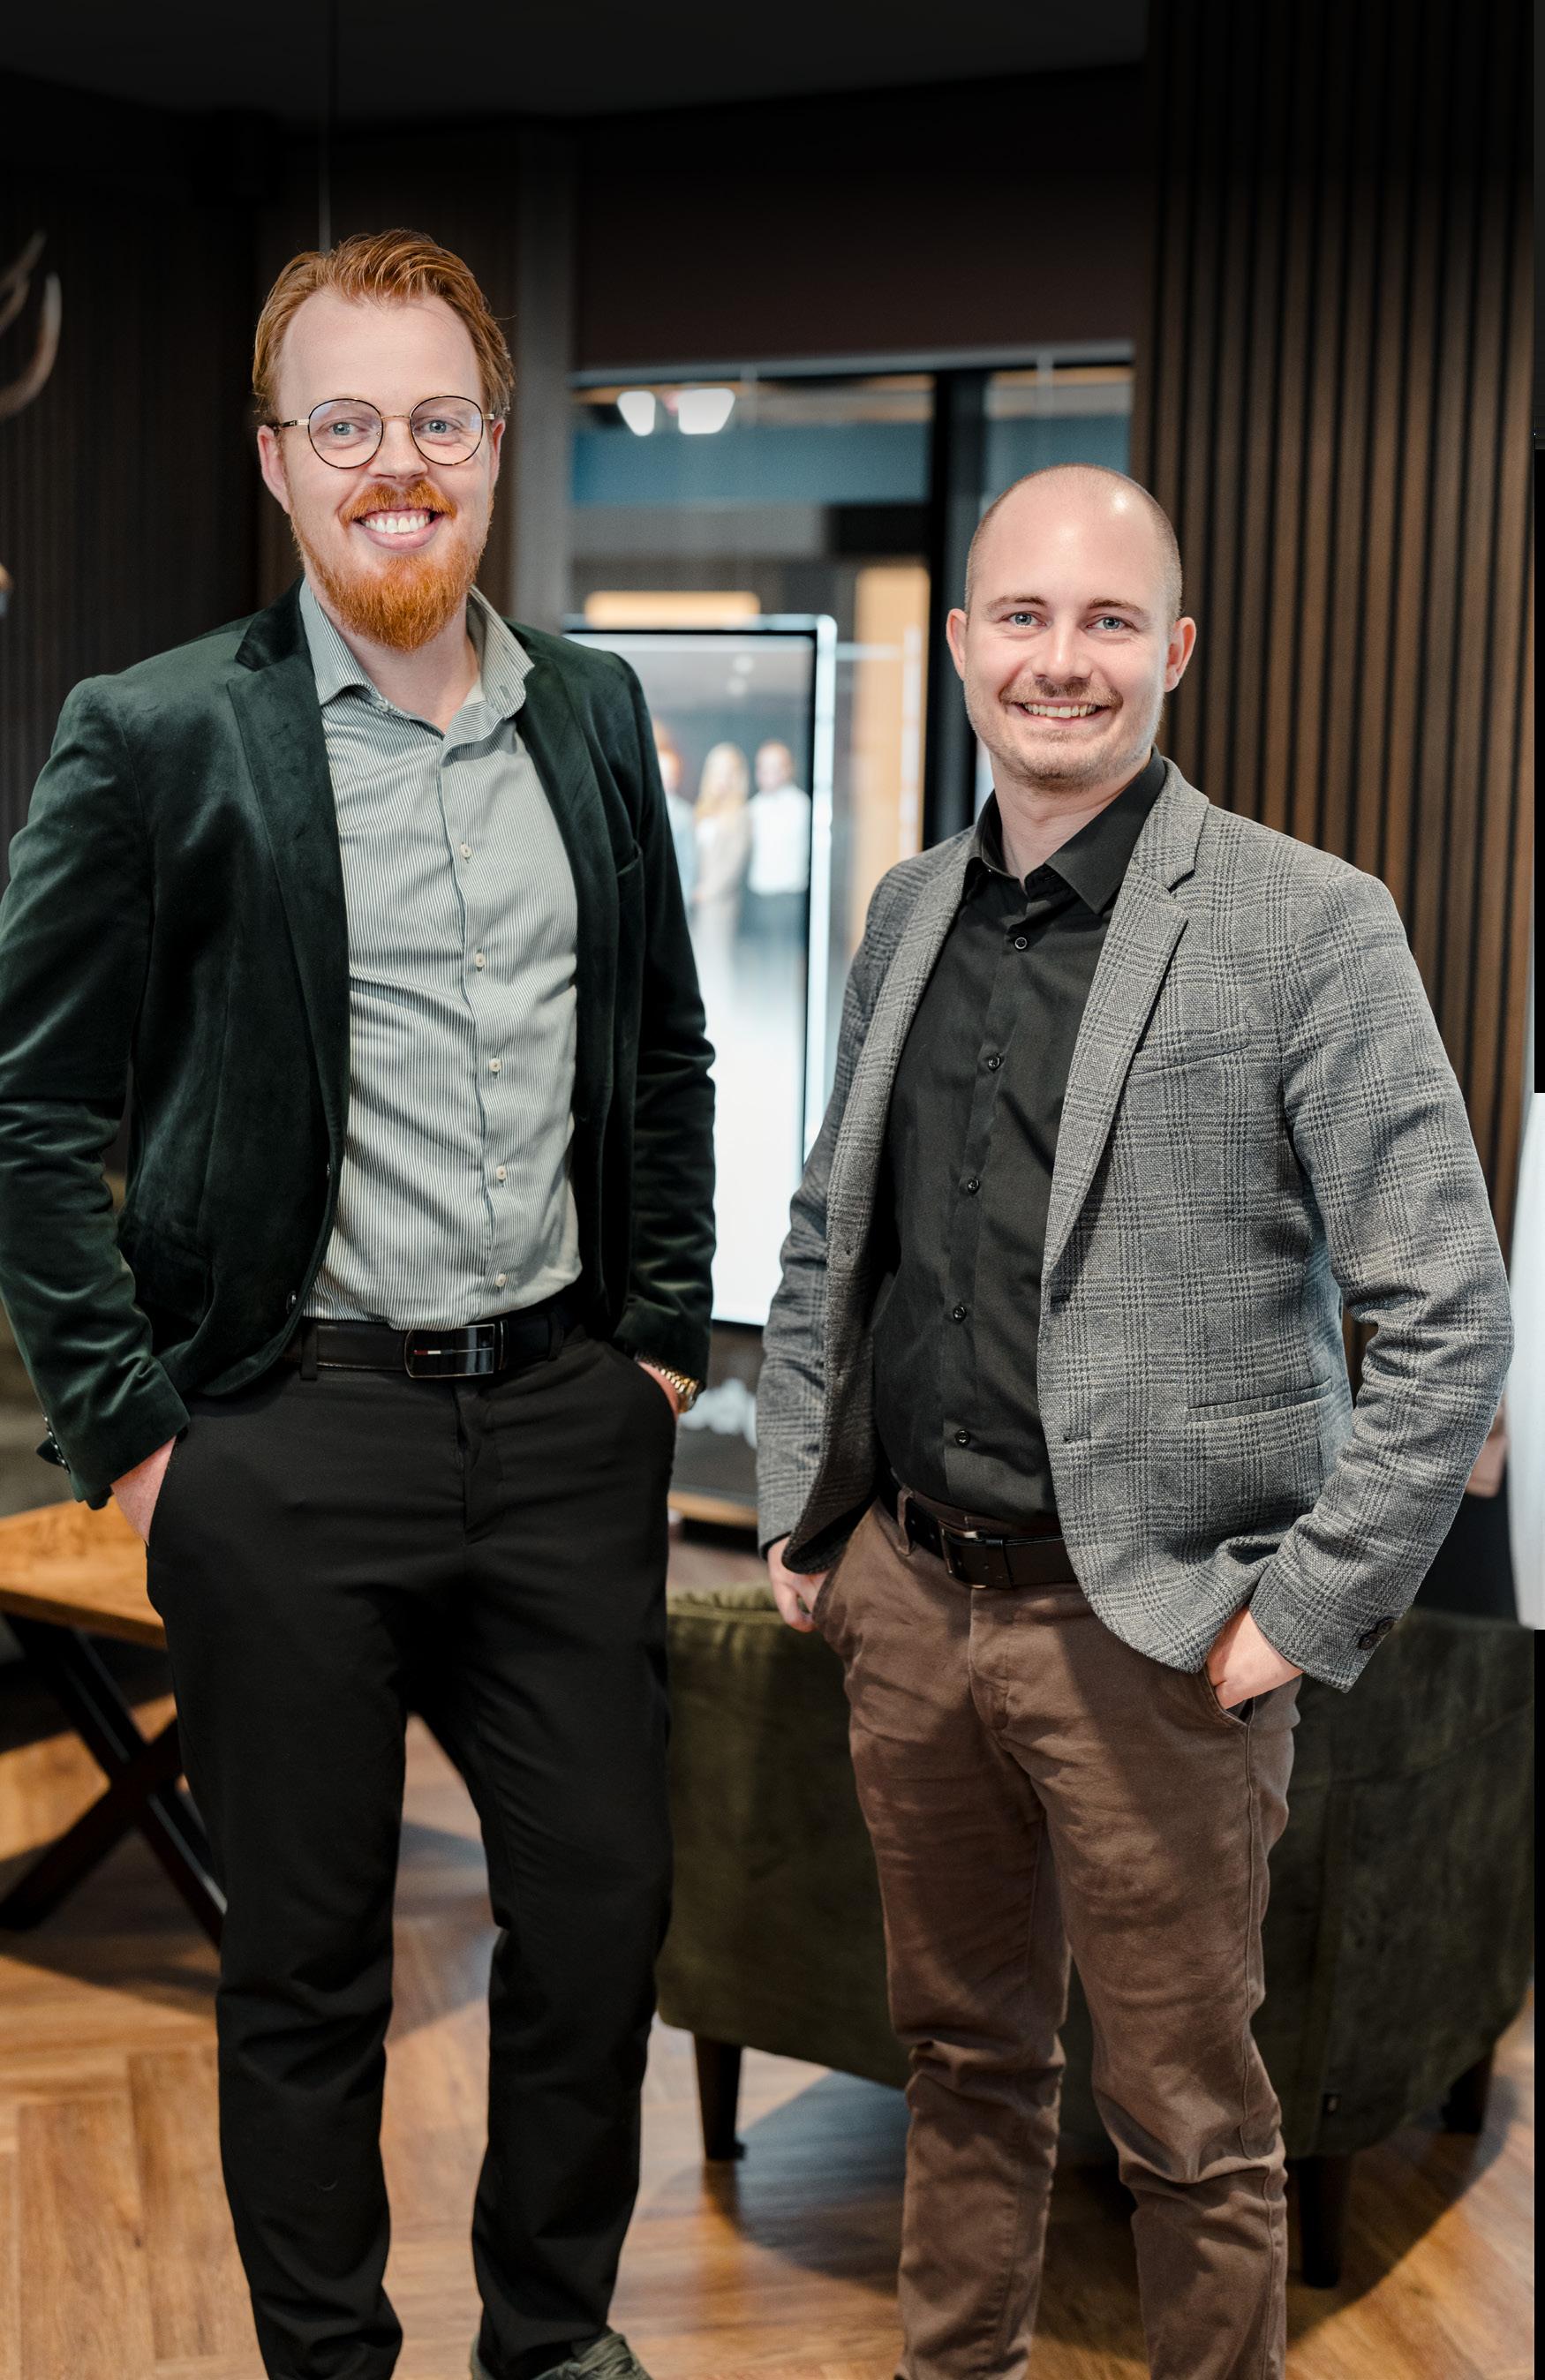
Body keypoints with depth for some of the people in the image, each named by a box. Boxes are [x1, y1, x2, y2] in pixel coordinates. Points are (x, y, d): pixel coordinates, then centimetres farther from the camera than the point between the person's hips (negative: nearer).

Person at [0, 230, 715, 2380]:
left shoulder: (596, 713, 7)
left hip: (567, 1418, 4)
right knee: (308, 1966, 10)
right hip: (293, 1447, -4)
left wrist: (665, 1336, 10)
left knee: (603, 1917, 13)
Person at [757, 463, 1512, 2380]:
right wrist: (794, 1500, 14)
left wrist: (1309, 1612, -14)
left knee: (1186, 2121, 9)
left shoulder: (1305, 925, -12)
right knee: (963, 2054, 21)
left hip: (1146, 1629, -5)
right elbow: (825, 1233, 19)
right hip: (908, 1592, 6)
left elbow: (1452, 1317, -13)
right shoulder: (910, 909, 8)